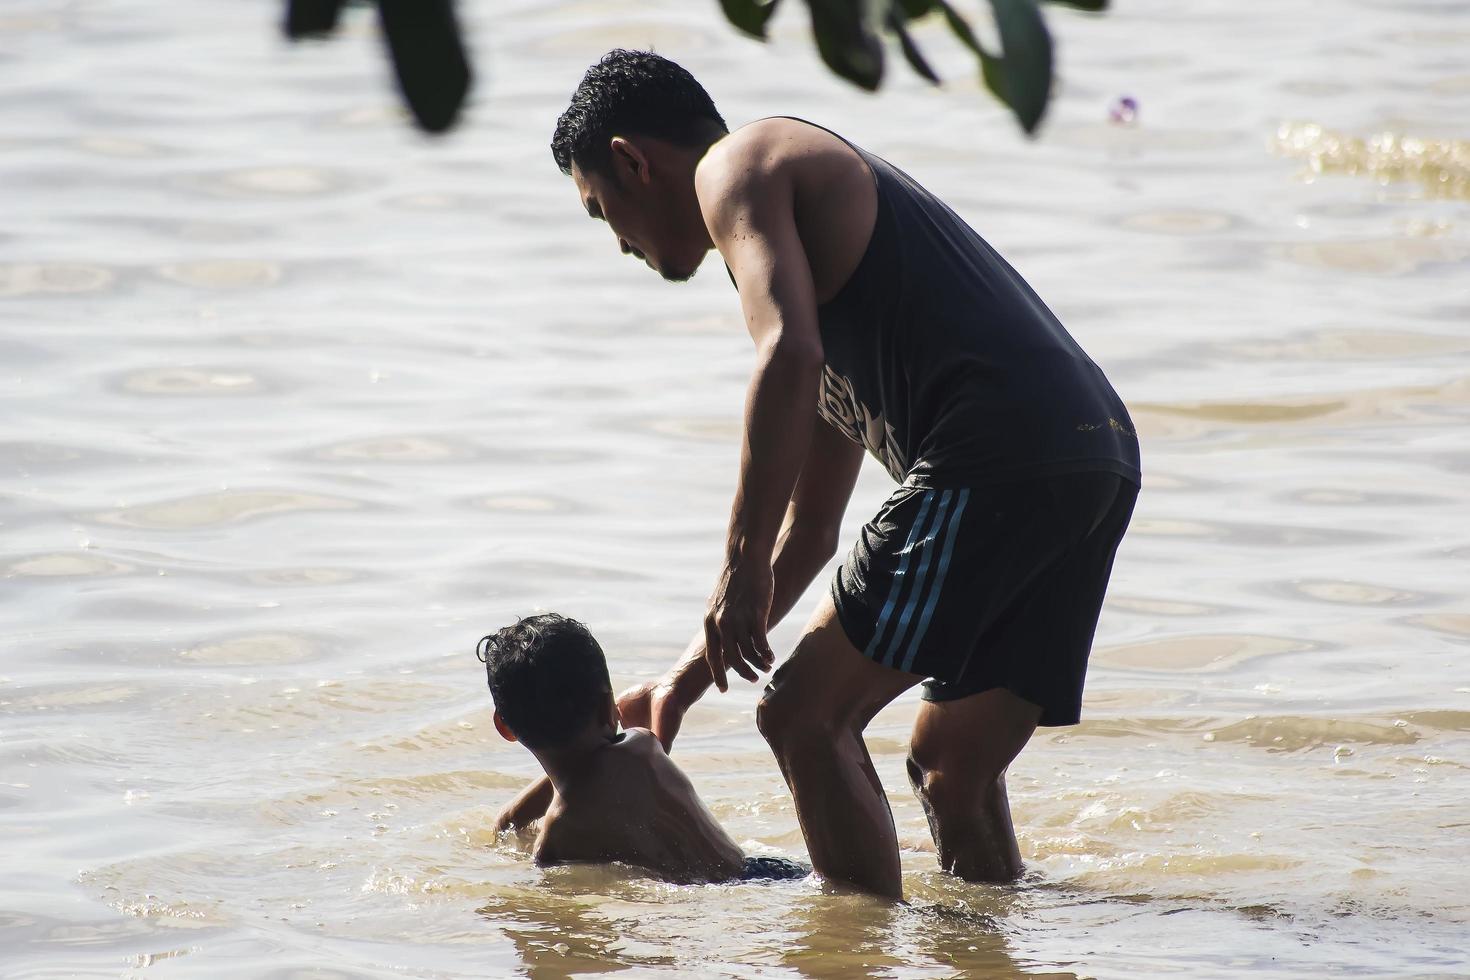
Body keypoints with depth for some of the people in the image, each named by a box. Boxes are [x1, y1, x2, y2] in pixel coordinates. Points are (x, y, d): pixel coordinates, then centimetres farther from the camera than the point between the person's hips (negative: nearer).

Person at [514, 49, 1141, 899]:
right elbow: (809, 526, 36)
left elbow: (789, 356, -16)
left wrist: (742, 567, -12)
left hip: (998, 457, -9)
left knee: (805, 717, -1)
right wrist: (693, 673, 38)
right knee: (952, 765, 20)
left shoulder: (740, 167, 5)